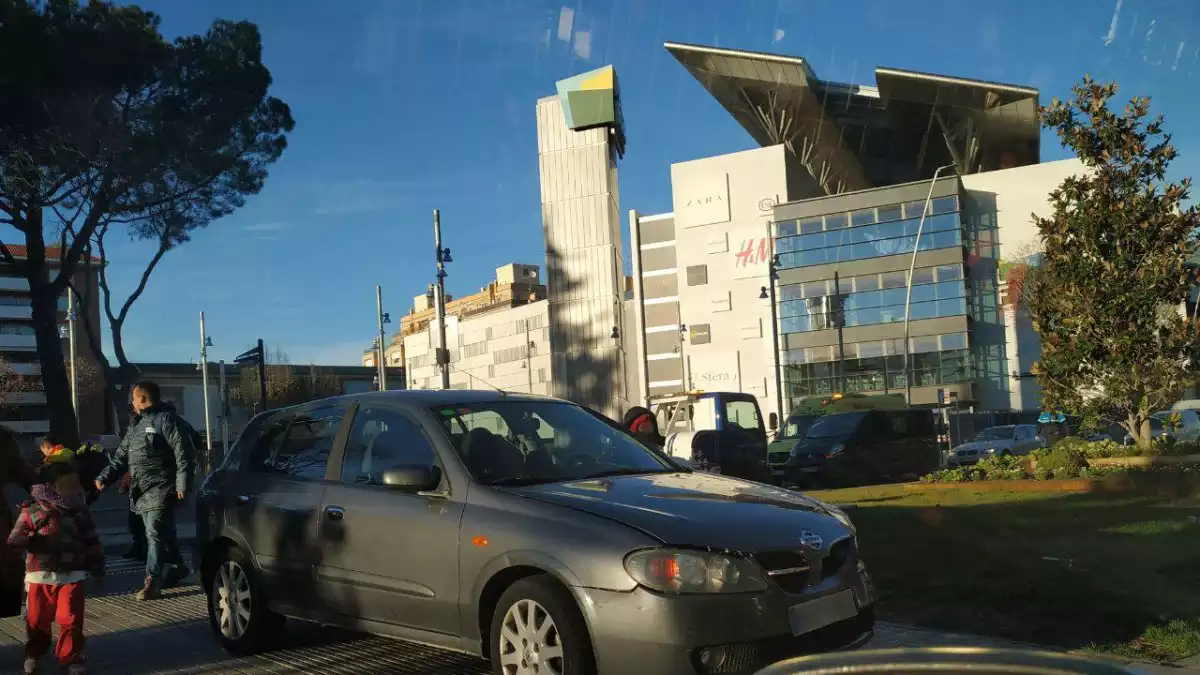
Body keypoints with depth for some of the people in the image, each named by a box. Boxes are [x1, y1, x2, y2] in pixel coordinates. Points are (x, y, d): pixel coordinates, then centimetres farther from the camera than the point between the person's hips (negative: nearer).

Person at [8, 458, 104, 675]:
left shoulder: (80, 510, 5)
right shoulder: (33, 509, -5)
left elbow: (91, 540, 12)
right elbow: (14, 539, -9)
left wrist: (97, 565, 11)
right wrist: (32, 540, -28)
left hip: (72, 575, 1)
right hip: (41, 576, -1)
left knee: (71, 620, -3)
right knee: (37, 620, 12)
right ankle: (33, 655, 36)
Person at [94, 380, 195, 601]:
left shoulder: (166, 419, -10)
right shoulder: (136, 424, 19)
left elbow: (184, 453, -14)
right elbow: (121, 456, 21)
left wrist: (182, 484, -19)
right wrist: (104, 477, 8)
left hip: (160, 490, -9)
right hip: (142, 491, 9)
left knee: (155, 534, -12)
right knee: (161, 533, 15)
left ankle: (152, 582, -13)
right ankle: (176, 569, 28)